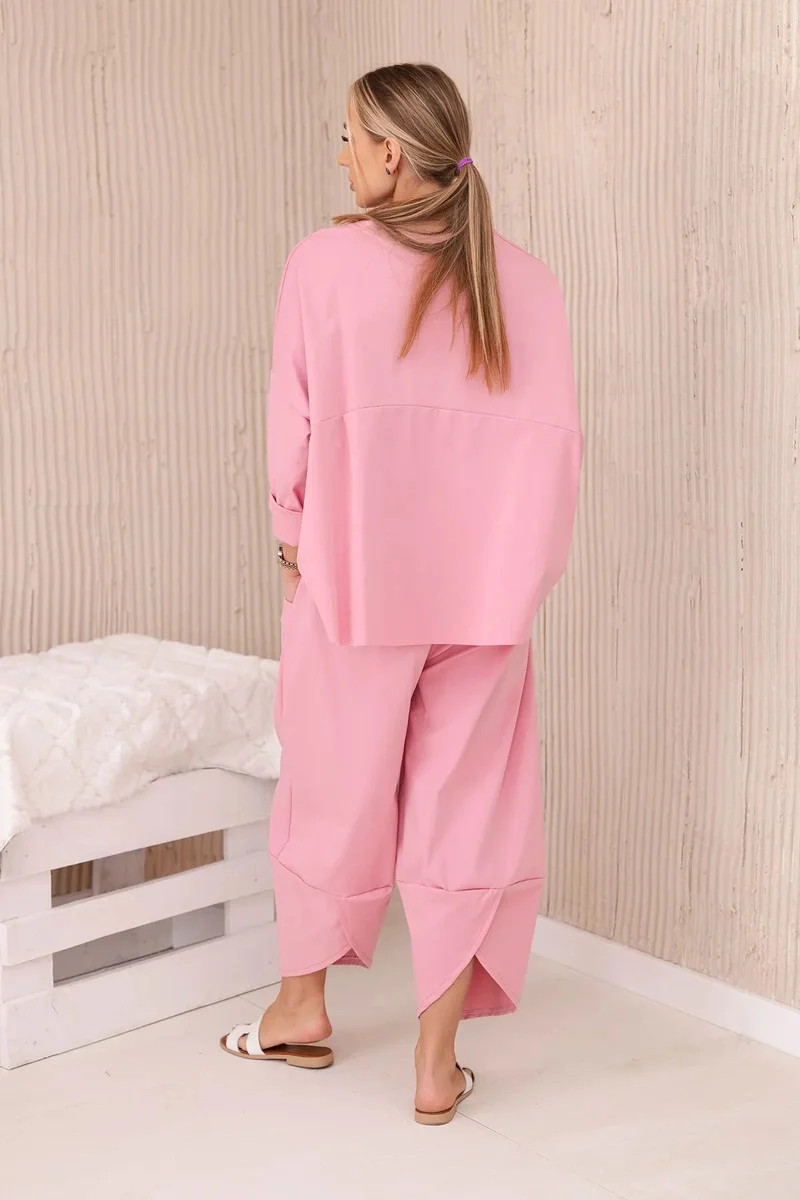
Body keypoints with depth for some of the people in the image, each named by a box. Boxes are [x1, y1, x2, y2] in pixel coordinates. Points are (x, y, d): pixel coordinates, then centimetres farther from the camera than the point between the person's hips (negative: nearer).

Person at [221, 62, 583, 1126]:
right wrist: (521, 569, 11)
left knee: (334, 792, 16)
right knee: (462, 812, 9)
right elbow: (555, 440, 0)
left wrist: (294, 541, 11)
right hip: (486, 593, 2)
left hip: (354, 579, -1)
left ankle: (303, 1007, 35)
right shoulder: (525, 281, -1)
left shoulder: (325, 262, -8)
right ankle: (438, 1063, 16)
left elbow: (294, 423, -4)